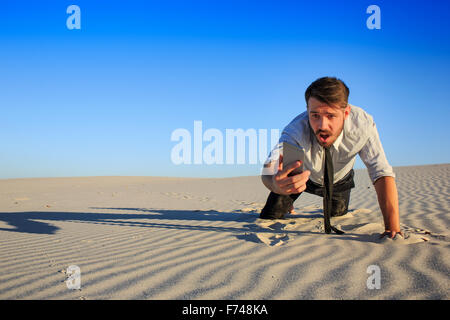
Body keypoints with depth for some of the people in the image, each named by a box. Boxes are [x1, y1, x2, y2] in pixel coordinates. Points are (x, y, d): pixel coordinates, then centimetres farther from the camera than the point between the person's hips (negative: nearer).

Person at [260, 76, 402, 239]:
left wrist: (392, 228, -50)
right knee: (268, 219, -1)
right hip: (302, 174, -1)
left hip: (339, 179, 1)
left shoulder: (363, 124, -38)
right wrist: (276, 183, -82)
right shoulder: (296, 130, -42)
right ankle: (288, 205, 34)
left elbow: (382, 174, -39)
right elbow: (268, 172, -56)